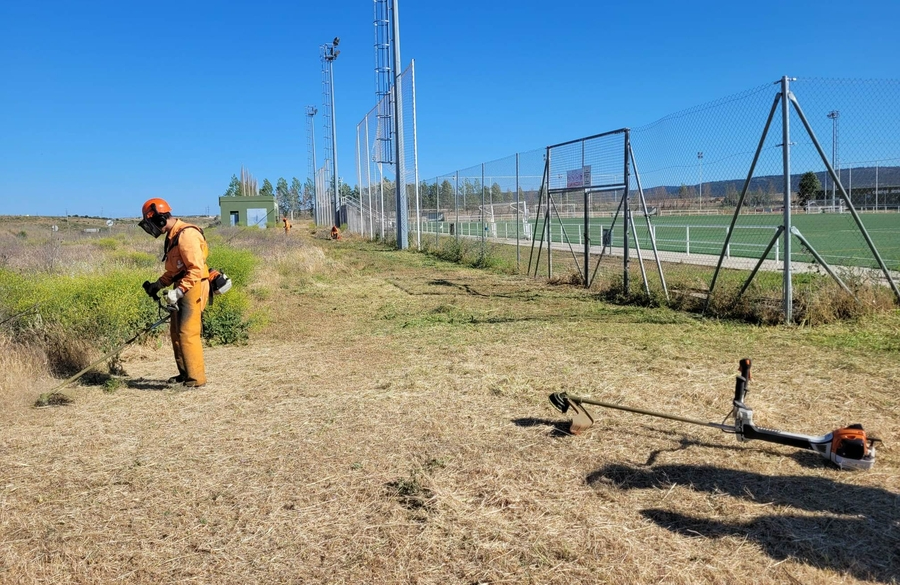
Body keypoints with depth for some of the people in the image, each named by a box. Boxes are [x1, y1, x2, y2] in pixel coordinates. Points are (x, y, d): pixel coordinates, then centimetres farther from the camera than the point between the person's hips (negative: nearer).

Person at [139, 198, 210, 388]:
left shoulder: (186, 235, -18)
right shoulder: (172, 236, 14)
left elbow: (197, 269, -24)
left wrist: (178, 291, -27)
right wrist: (158, 285, 12)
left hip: (193, 289, -10)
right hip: (183, 289, 10)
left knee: (187, 333, -11)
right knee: (176, 332, 14)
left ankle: (196, 378, -5)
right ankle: (185, 373, 24)